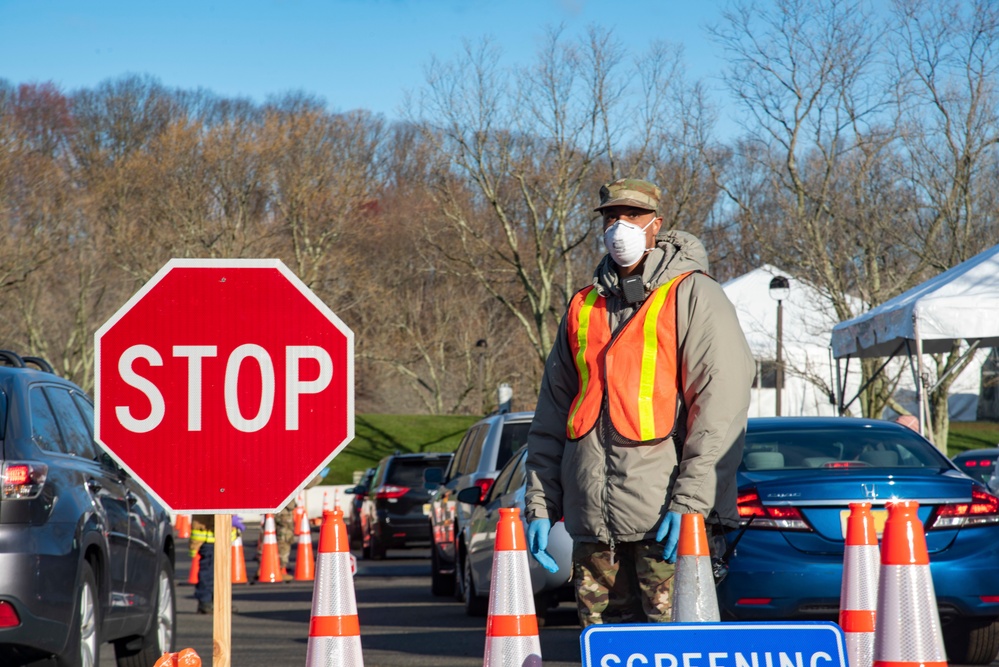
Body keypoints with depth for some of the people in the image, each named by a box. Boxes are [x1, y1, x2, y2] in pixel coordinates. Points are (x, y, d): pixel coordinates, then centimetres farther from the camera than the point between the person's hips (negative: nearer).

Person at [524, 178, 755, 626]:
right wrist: (540, 505, 12)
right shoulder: (584, 307, 20)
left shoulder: (691, 295, 0)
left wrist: (690, 502, -16)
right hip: (593, 523, 6)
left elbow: (721, 407, -9)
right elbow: (550, 416, 22)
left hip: (666, 525, -6)